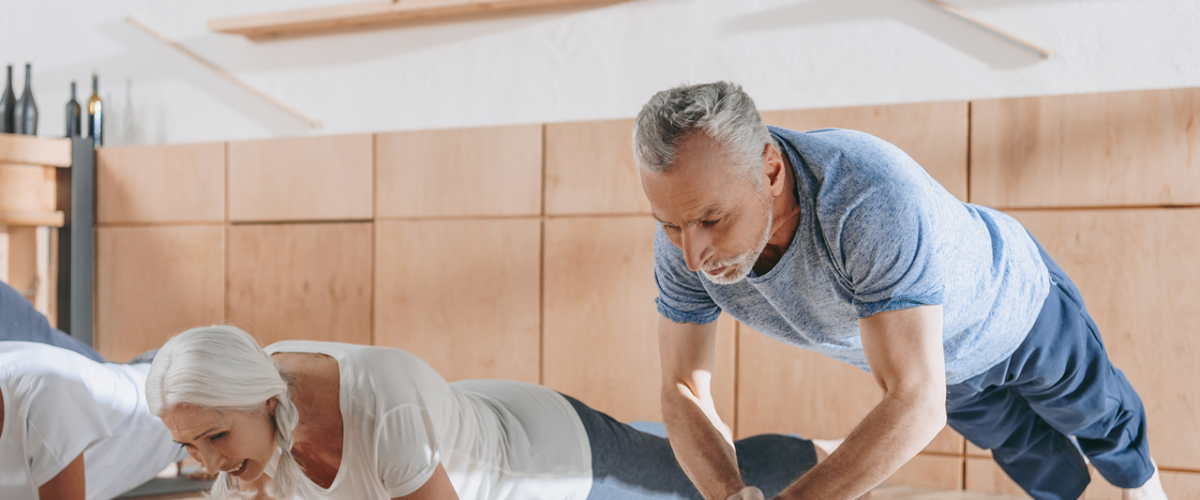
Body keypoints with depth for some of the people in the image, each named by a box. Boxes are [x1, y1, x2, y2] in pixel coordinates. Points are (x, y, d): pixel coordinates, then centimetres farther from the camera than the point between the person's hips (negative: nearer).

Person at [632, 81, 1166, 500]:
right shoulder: (687, 228, -34)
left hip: (1015, 306, -4)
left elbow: (917, 402, -54)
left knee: (1092, 411, 27)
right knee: (1019, 441, 32)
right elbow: (684, 395, -27)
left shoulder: (872, 197, -52)